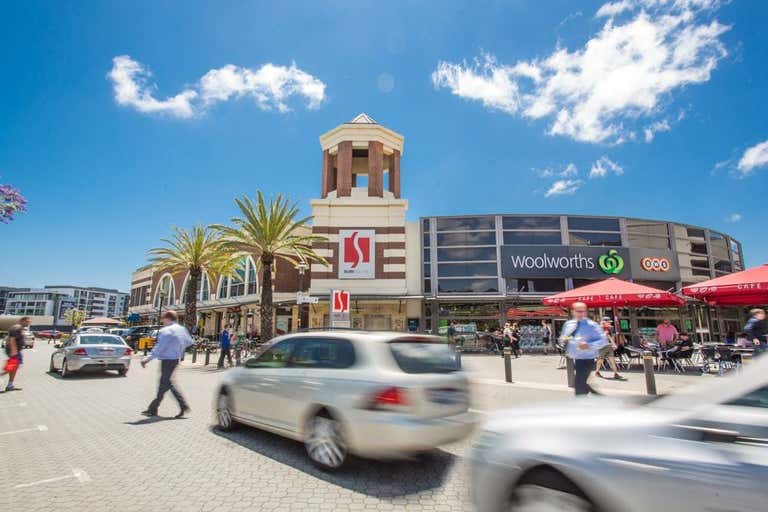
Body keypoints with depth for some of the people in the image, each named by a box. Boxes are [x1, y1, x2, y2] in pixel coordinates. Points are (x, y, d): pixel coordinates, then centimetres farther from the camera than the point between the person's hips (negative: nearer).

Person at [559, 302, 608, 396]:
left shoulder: (591, 325, -12)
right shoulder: (568, 324, 6)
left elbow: (603, 340, -15)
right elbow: (562, 338, 16)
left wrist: (589, 345, -29)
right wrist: (563, 339, -9)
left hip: (585, 360, -6)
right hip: (572, 359, 7)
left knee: (579, 385, -9)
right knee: (580, 384, 21)